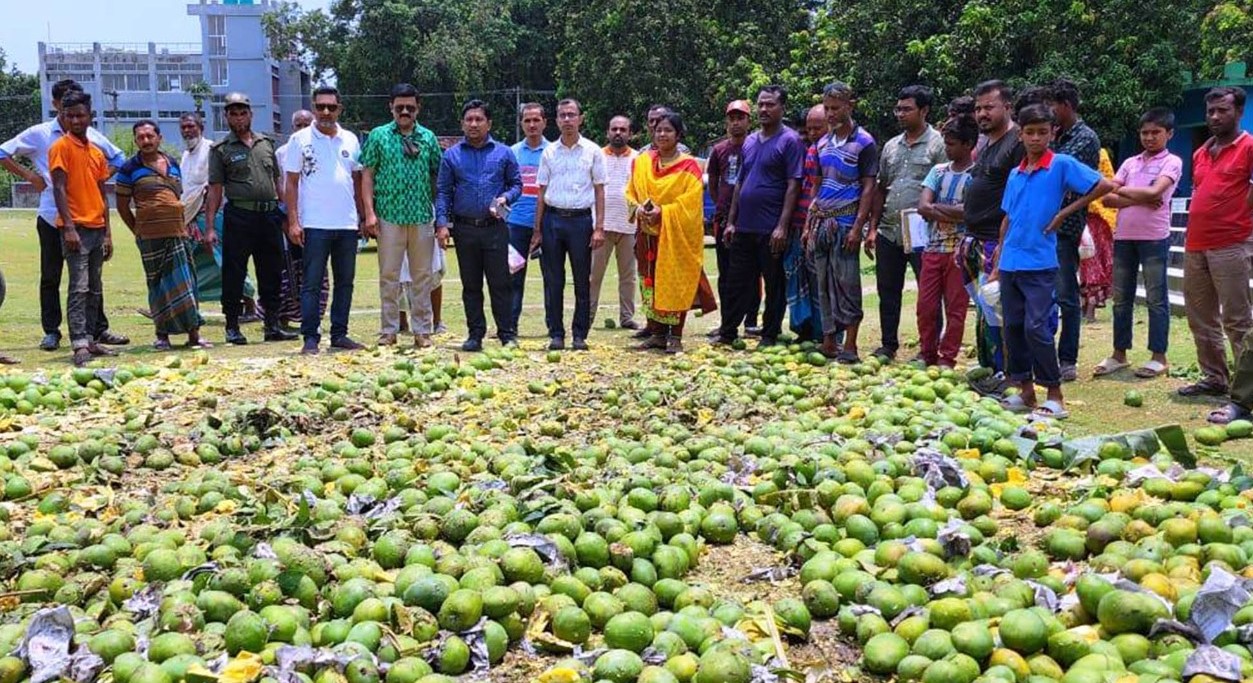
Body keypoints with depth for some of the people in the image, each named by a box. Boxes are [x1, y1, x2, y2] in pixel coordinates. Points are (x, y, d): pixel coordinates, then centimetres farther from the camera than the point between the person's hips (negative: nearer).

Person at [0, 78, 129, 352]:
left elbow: (118, 158, 19)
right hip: (52, 215, -1)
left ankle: (99, 329, 11)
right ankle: (51, 332, 11)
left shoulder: (91, 136, 6)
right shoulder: (39, 134, 1)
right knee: (50, 276, 4)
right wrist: (30, 176, -2)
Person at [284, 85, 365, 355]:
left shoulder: (350, 140, 10)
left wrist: (364, 218, 8)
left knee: (345, 282, 8)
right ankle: (310, 337, 4)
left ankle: (339, 335, 17)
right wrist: (293, 221, -9)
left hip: (348, 224, 4)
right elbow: (291, 183, -1)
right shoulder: (300, 139, 0)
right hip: (314, 224, -4)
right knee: (312, 284, -1)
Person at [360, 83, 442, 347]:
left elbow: (438, 175, 12)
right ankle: (388, 331, 10)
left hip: (423, 217, 2)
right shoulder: (378, 136, 4)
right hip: (389, 216, -2)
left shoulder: (428, 137, 9)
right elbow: (367, 175, 2)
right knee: (389, 276, 3)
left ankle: (422, 330, 13)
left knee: (423, 276, 6)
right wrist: (369, 212, -7)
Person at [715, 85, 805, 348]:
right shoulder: (750, 141, 14)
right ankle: (727, 333, 18)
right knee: (737, 283, 10)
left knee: (774, 285, 4)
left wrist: (782, 226, -19)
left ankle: (769, 336, 13)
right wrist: (731, 221, 12)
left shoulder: (790, 141, -6)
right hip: (744, 227, 6)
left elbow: (793, 185, -12)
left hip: (771, 229, -6)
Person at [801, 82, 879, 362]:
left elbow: (868, 188, -7)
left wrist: (858, 227, -15)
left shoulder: (863, 142, -4)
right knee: (824, 284, 8)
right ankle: (828, 343, 15)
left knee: (846, 283, -6)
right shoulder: (822, 144, 15)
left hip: (846, 222, -6)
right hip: (821, 221, 6)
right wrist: (808, 226, 12)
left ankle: (850, 346, 0)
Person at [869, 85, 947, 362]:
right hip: (888, 233, 6)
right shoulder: (891, 147, 14)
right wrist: (873, 228, 11)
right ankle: (888, 346, 23)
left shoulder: (937, 145, -4)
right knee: (887, 291, 12)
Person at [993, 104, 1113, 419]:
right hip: (1010, 264, 6)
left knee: (1036, 328, -10)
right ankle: (1026, 391, 18)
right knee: (1013, 328, 8)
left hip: (1040, 264, -6)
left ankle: (1055, 397, 0)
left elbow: (1104, 186, -8)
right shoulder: (1015, 174, 12)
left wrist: (1065, 212, -8)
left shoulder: (1062, 164, -5)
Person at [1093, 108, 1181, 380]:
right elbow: (1107, 198, 3)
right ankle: (1119, 354, 17)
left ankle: (1159, 357, 7)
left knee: (1156, 298, 1)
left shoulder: (1172, 162, 0)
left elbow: (1154, 192, -17)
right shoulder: (1130, 163, 13)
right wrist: (1139, 199, -11)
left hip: (1154, 238, -5)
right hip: (1124, 237, 5)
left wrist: (1122, 190, -3)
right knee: (1121, 298, 9)